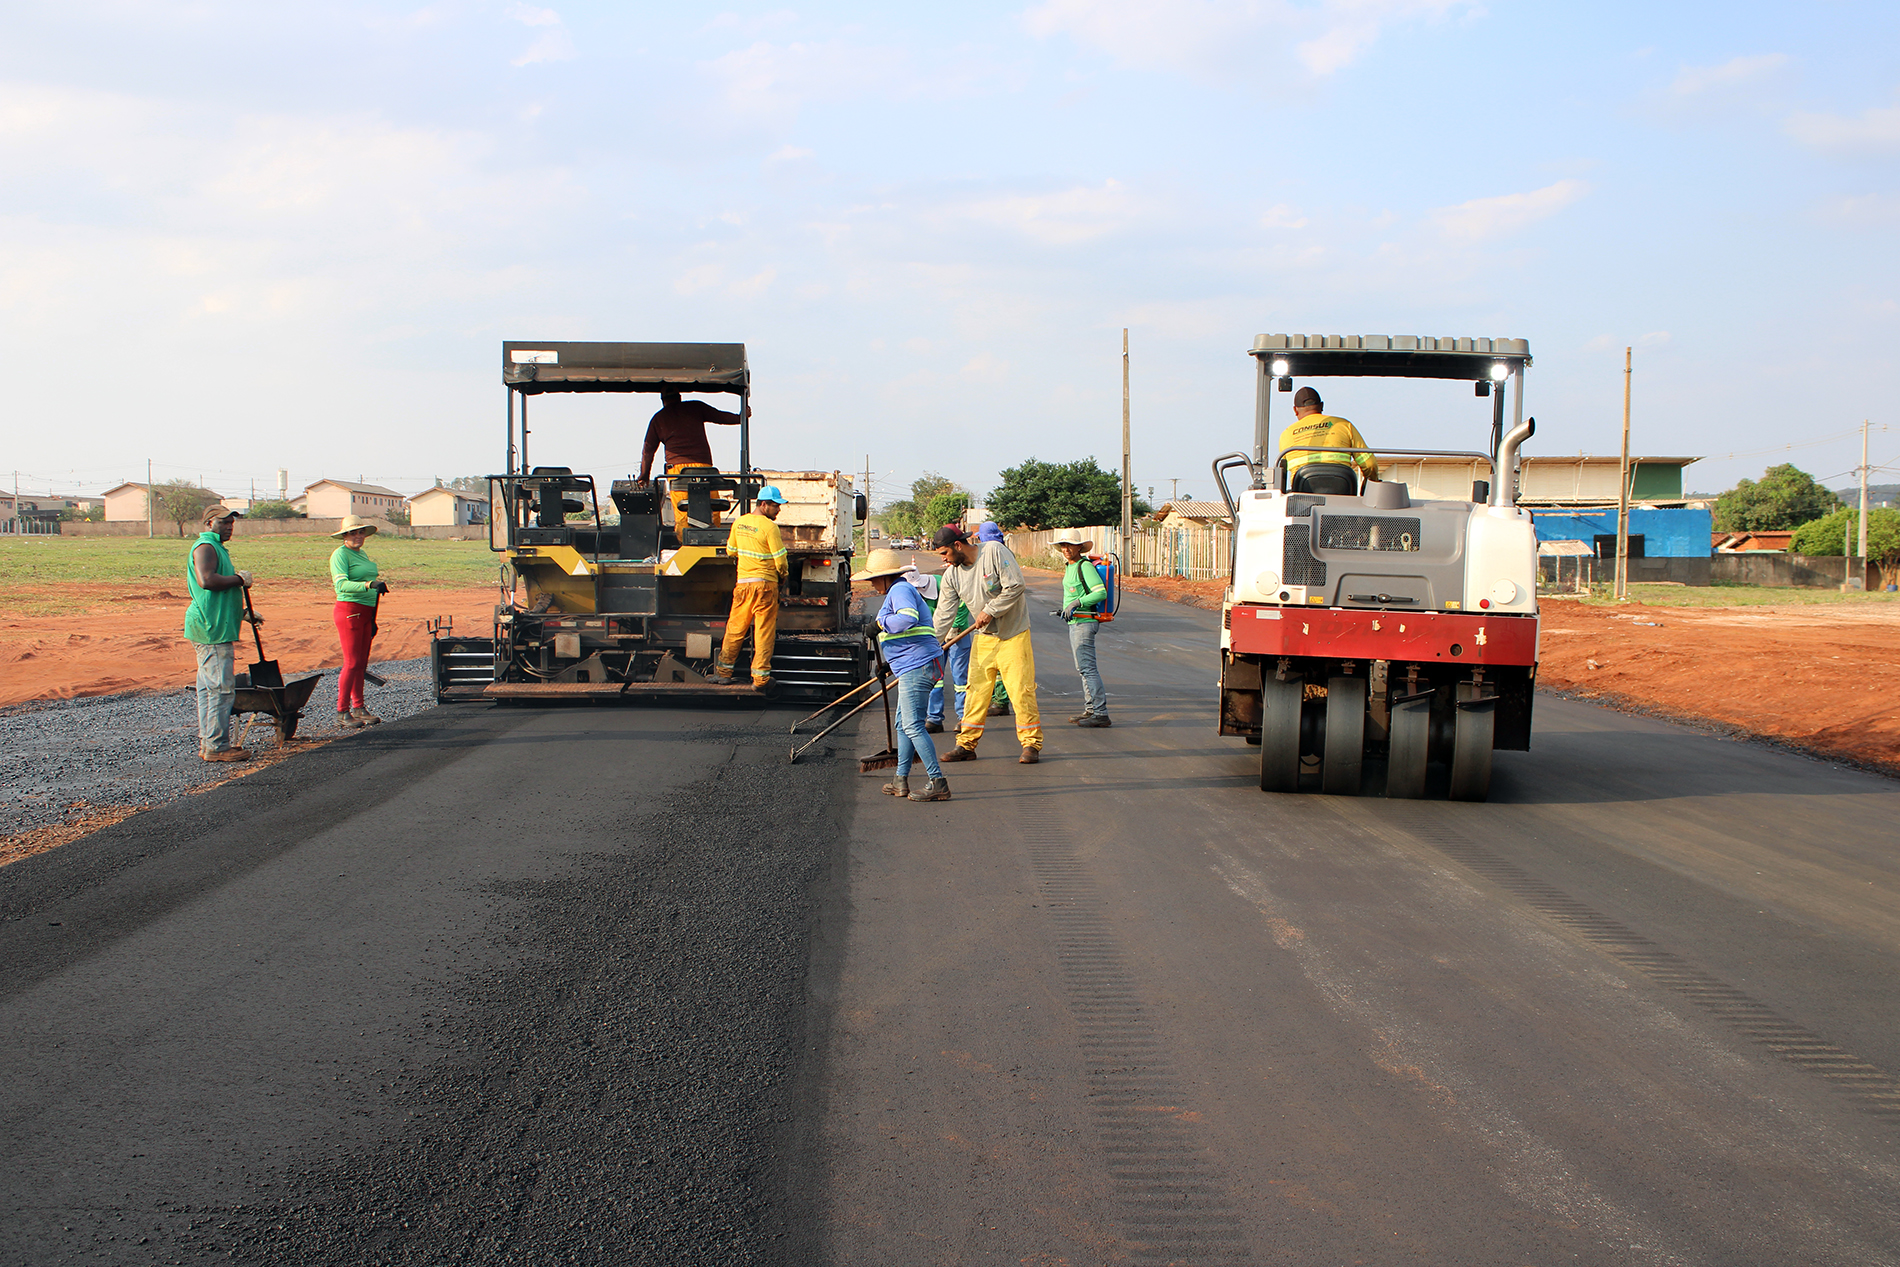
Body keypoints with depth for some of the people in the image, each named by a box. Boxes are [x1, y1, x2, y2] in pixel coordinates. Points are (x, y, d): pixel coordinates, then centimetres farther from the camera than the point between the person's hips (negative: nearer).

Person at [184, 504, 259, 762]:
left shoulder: (217, 548, 23)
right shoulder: (205, 547, -12)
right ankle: (216, 747, -6)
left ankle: (207, 743, 19)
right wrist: (239, 579, -18)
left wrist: (242, 613, 27)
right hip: (211, 630, -11)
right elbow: (206, 580, -30)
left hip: (215, 628, 11)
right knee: (222, 689, -9)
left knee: (209, 688, 14)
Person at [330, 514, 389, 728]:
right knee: (352, 663, -10)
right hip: (349, 611, -8)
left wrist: (372, 620, 24)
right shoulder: (340, 554, -9)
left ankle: (358, 708, 17)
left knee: (362, 663, 10)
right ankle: (342, 712, -6)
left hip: (366, 612, 8)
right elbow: (342, 584, -22)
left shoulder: (362, 554, 18)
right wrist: (369, 585, -36)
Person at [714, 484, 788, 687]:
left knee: (735, 628, 13)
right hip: (765, 583, -5)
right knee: (764, 631, 2)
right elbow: (780, 560, -13)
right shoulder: (769, 527, -14)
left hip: (742, 582, 5)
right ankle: (760, 676, 3)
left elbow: (731, 551, 17)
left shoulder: (739, 523, 6)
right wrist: (782, 575, 7)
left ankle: (723, 672, 18)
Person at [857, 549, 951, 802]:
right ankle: (901, 781, 24)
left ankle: (938, 783, -14)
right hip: (910, 668, 12)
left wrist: (882, 621, -14)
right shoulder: (900, 590, 24)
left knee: (912, 725, -13)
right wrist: (888, 665, 28)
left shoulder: (900, 589, -10)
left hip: (917, 666, -12)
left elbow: (908, 619, -30)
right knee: (903, 724, 17)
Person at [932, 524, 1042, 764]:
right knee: (976, 690, 3)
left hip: (1014, 634, -5)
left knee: (1021, 689, -7)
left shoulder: (995, 551, -15)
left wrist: (990, 611, -18)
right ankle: (966, 744, 11)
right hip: (984, 636, 5)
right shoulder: (951, 574, 0)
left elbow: (1015, 586, -19)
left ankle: (1031, 744, 1)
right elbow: (944, 615, 0)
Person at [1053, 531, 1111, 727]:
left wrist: (1077, 603, -27)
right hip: (1074, 622, 10)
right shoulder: (1070, 567, 14)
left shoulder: (1085, 566, -14)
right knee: (1083, 668, 14)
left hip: (1084, 622, -10)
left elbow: (1101, 593, -22)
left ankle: (1101, 714, -13)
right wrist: (1066, 609, 20)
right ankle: (1090, 710, 20)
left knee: (1088, 668, -12)